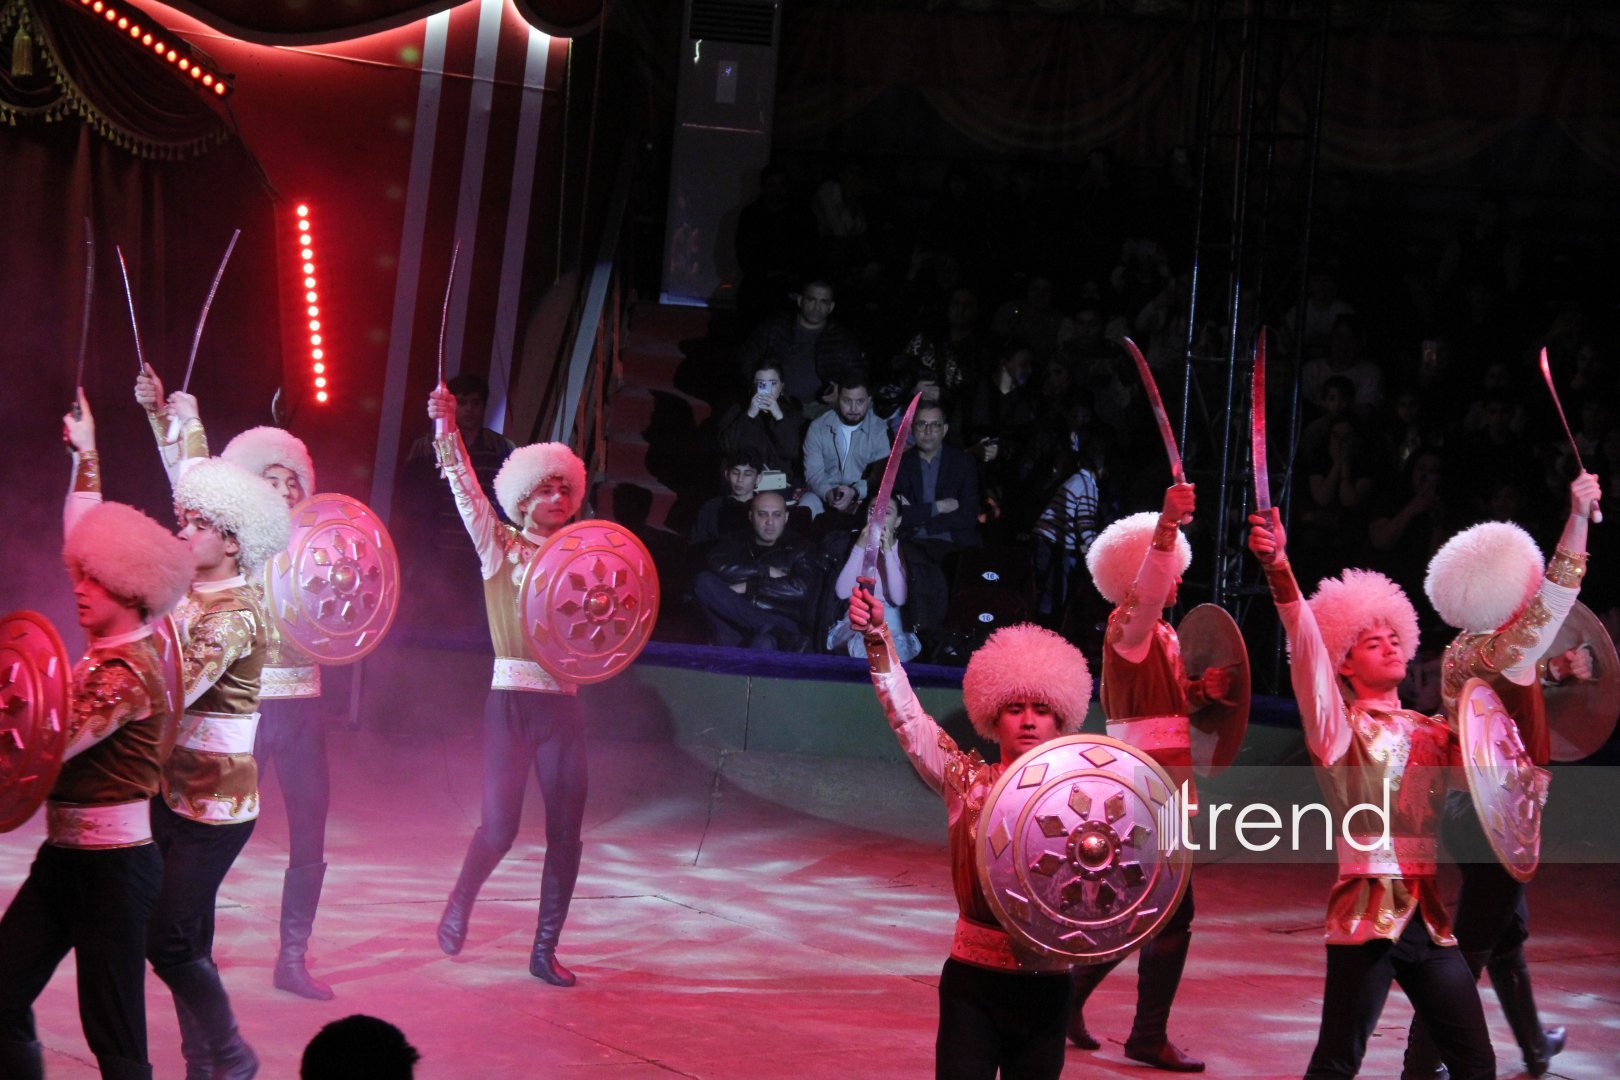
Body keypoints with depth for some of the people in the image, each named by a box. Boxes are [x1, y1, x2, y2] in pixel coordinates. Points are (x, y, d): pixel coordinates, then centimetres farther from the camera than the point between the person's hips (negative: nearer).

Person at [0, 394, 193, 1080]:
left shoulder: (127, 671, -17)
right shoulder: (107, 646, 8)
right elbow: (86, 540, 20)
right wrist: (85, 458, 25)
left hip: (111, 862, -9)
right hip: (65, 855, 9)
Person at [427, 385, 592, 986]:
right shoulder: (500, 547, 4)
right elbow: (468, 493, -10)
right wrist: (446, 430, -23)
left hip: (562, 705, 3)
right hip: (511, 699, -3)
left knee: (566, 830, 0)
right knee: (500, 827, -11)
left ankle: (545, 951, 12)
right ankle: (460, 903, 20)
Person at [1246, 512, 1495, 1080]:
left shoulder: (1430, 732, 14)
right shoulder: (1339, 729, -2)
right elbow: (1307, 650, -17)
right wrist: (1279, 570, -34)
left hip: (1427, 919, 5)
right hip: (1367, 918, -5)